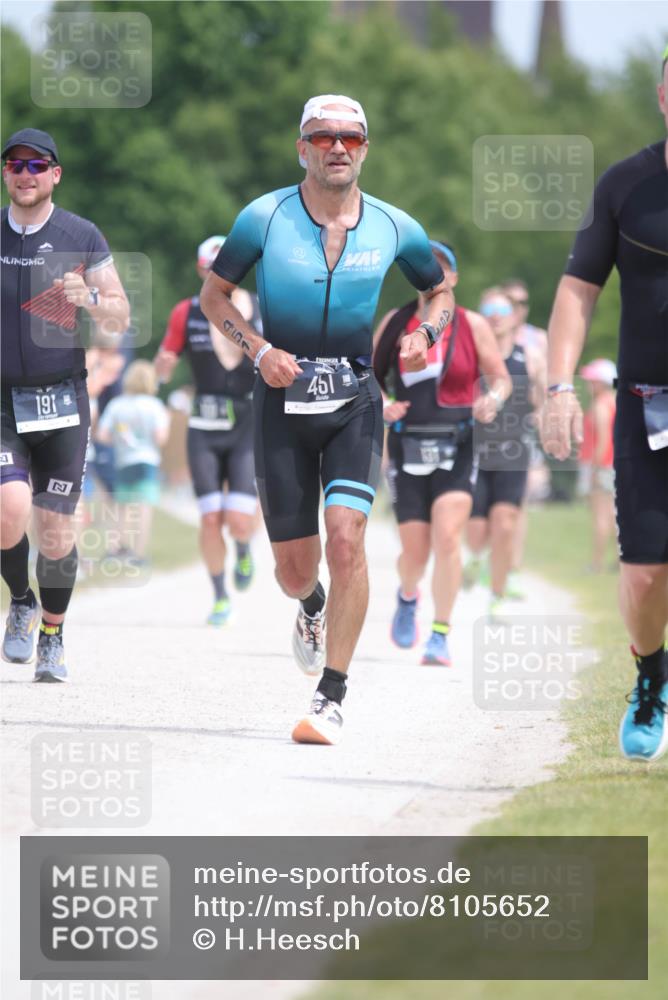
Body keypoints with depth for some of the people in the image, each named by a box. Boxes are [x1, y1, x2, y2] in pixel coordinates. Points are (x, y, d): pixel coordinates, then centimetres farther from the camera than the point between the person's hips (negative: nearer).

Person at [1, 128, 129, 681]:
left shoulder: (82, 237, 1)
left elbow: (120, 320, 3)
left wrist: (91, 298, -17)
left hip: (63, 402, 0)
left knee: (57, 527, 0)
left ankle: (52, 636, 19)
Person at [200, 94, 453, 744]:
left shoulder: (394, 228, 0)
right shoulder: (264, 218, -6)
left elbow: (440, 289, 17)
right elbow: (214, 294, 5)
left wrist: (426, 335, -4)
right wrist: (259, 351, -11)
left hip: (354, 402, 0)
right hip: (282, 403, 0)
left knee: (345, 536, -20)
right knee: (294, 568, 4)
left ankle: (331, 702, -17)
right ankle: (312, 609, 45)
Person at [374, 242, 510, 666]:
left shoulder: (473, 325, 1)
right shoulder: (396, 323, 4)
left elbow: (501, 378, 6)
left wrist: (492, 400, -16)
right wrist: (381, 405, -9)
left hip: (456, 450, -1)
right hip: (408, 447, 1)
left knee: (448, 538, -19)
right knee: (415, 552, 2)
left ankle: (441, 635, -12)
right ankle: (407, 598, 38)